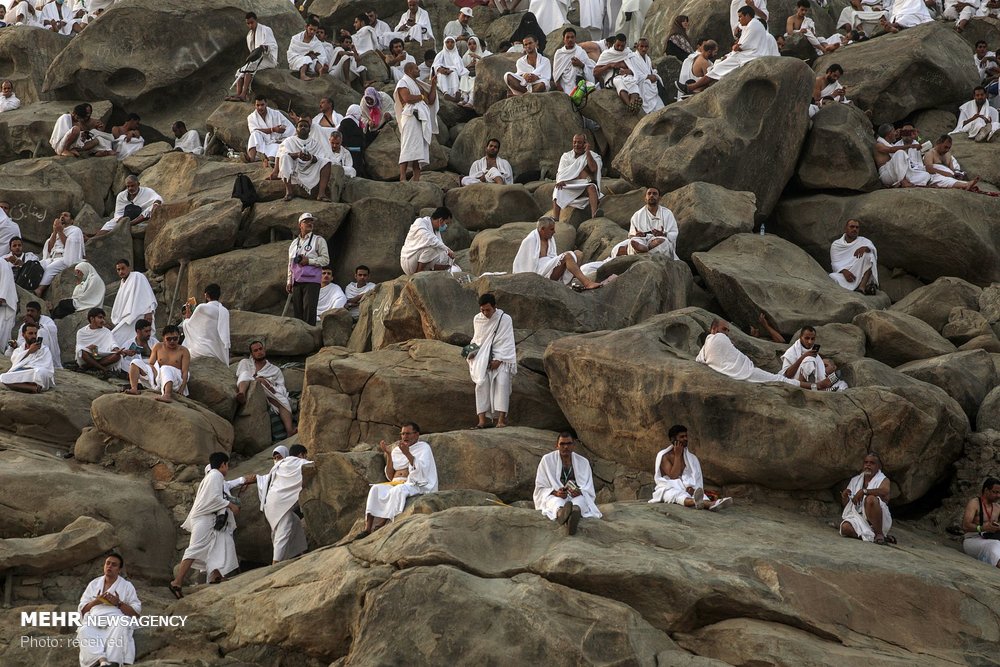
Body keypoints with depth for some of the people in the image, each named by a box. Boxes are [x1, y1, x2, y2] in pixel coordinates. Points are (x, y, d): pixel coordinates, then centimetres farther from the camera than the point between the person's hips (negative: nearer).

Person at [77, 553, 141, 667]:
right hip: (94, 621, 2)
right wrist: (95, 602, 0)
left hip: (116, 620, -2)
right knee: (84, 631, -33)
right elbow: (81, 610, 19)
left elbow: (136, 612, 8)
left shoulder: (127, 586, 16)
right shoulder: (94, 584, 24)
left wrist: (119, 603, -6)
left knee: (120, 628, -39)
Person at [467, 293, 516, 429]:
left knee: (502, 381, -25)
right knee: (482, 382, -21)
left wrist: (498, 359, -16)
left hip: (501, 357, -3)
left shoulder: (505, 319, -4)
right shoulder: (477, 319, 10)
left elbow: (506, 342, -8)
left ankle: (501, 418, -29)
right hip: (483, 357, 3)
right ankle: (483, 420, -27)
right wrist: (473, 350, 2)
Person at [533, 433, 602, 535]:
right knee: (557, 502, -38)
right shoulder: (547, 460, 4)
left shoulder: (583, 462, 8)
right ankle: (561, 512, -79)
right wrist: (555, 493, -20)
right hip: (552, 497, -1)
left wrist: (580, 492, -19)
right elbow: (540, 488, 1)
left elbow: (589, 491, 7)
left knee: (580, 500, -36)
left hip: (578, 497, 1)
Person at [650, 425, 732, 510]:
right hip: (667, 489, -4)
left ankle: (710, 504, -68)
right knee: (678, 494, -41)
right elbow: (673, 476, -12)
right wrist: (677, 455, -9)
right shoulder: (664, 456, 0)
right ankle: (696, 502, -76)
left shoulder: (691, 458, 14)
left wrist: (691, 487, -19)